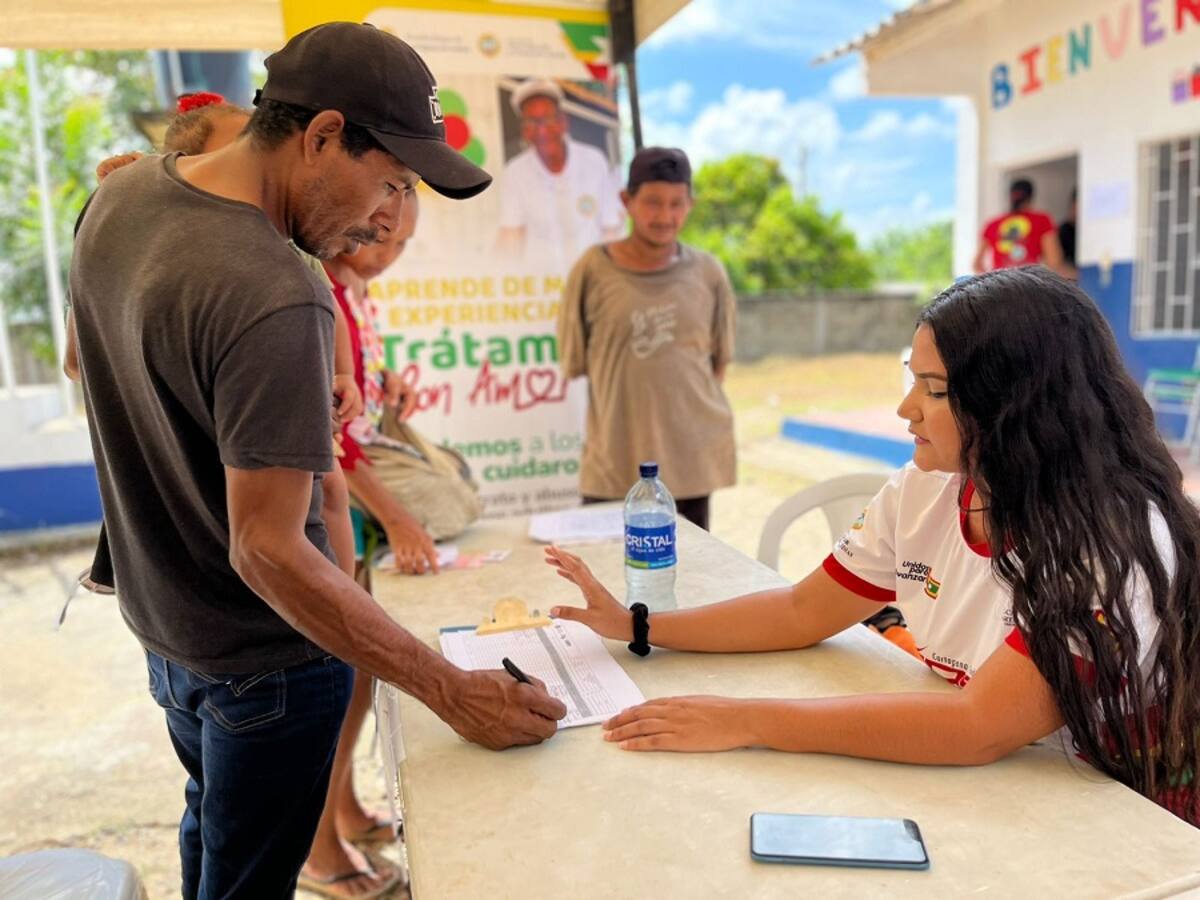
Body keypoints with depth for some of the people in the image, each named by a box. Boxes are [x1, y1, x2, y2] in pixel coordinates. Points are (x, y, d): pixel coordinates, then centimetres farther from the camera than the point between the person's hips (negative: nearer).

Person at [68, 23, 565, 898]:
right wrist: (452, 690, -27)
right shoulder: (277, 302, -32)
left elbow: (88, 364, 12)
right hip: (261, 661, -8)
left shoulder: (122, 192, -4)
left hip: (160, 622, 8)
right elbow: (268, 550, -31)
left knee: (211, 826, 31)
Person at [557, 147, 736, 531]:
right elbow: (575, 362, 1)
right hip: (615, 455, -2)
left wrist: (676, 399, 4)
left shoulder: (707, 272, 0)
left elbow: (718, 359, 11)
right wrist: (628, 396, 1)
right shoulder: (594, 269, -7)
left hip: (693, 452, 2)